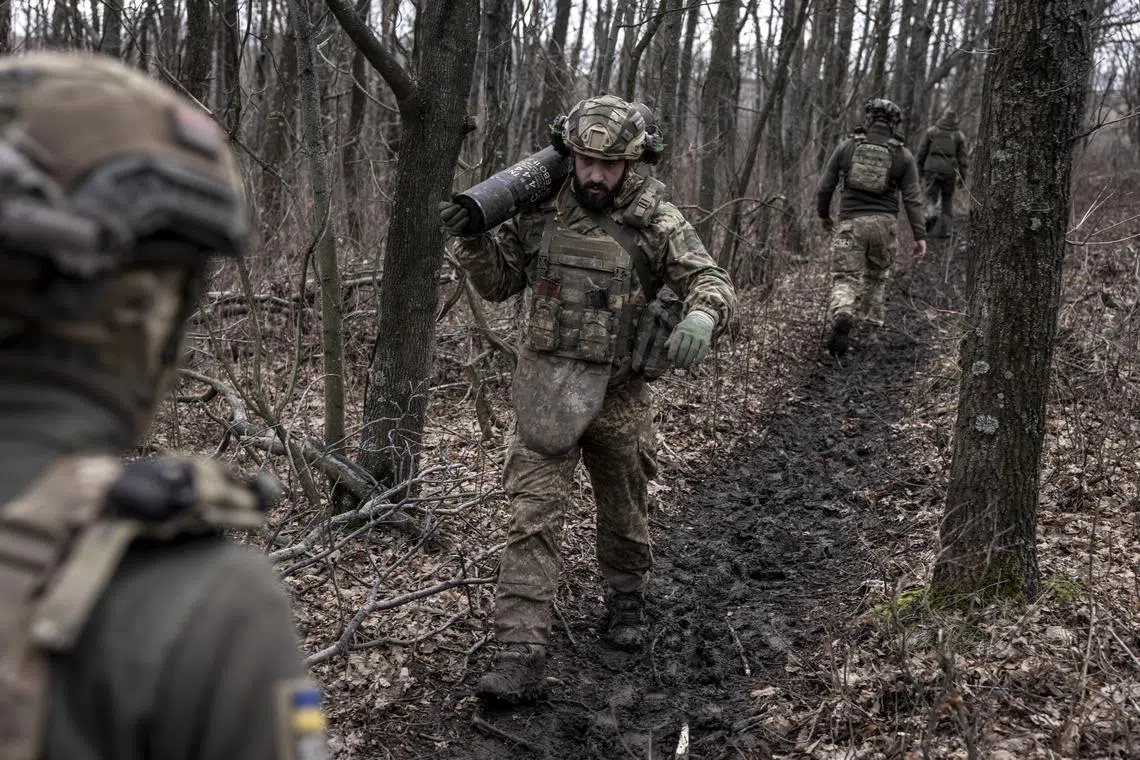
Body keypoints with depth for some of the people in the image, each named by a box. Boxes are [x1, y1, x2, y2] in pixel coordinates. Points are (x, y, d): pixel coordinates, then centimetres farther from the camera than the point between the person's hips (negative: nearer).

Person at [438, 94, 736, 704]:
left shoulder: (657, 221, -7)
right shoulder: (540, 211, -2)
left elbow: (710, 280, -14)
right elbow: (498, 283, 8)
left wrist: (700, 316, -38)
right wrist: (471, 239, -12)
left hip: (620, 392, 0)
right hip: (545, 385, 0)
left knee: (625, 512, 18)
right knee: (532, 515, -8)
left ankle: (625, 602, 45)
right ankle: (519, 656, -8)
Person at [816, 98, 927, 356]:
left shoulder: (847, 146, 4)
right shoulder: (903, 155, 4)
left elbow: (825, 186, 5)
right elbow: (912, 199, -1)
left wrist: (824, 215, 22)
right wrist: (920, 236, 0)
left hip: (850, 223, -1)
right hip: (883, 223, 1)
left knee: (846, 279, -2)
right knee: (877, 277, 20)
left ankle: (841, 315, -31)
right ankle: (872, 326, 25)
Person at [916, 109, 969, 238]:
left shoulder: (931, 131, 7)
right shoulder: (959, 135, 7)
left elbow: (921, 152, 5)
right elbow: (962, 157, 4)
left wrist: (920, 169, 12)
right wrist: (962, 176, 7)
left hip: (932, 168, 0)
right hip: (949, 170, 0)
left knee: (931, 197, 7)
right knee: (947, 199, 12)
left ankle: (931, 214, -25)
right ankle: (944, 230, 10)